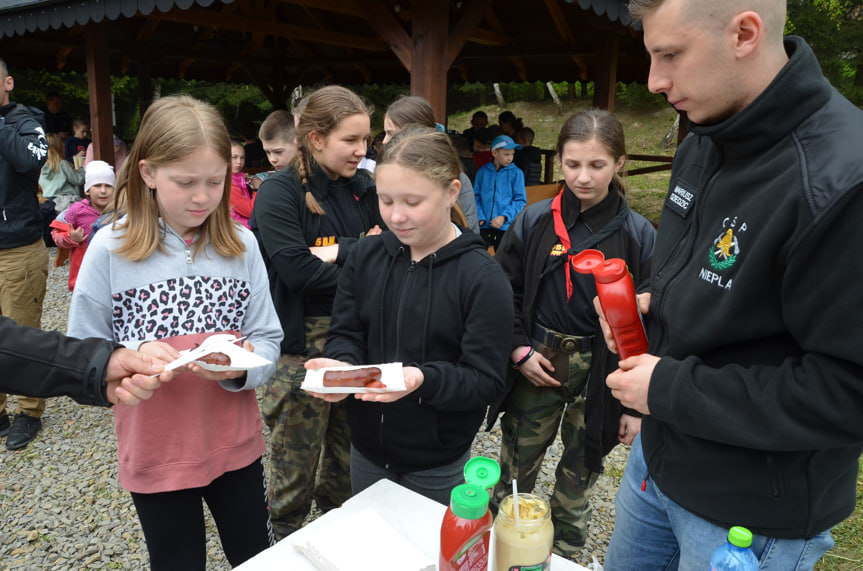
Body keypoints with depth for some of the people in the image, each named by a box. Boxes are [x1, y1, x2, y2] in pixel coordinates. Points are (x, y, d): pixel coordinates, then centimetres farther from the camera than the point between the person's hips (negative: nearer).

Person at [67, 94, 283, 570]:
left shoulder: (241, 244, -6)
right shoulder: (110, 248, -11)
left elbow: (268, 341, -3)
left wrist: (241, 365, -23)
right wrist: (132, 358, -24)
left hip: (236, 445, 2)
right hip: (155, 455, -1)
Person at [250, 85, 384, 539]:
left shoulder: (363, 188, 5)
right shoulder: (279, 192, -11)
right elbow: (298, 271, -22)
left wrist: (340, 250, -19)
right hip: (303, 338, -5)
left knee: (349, 435, 20)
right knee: (297, 448, 9)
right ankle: (286, 538, 35)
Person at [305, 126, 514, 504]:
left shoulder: (482, 277, -18)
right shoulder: (366, 255, -4)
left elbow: (486, 381, -19)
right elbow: (345, 334, -1)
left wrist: (422, 379, -36)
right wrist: (341, 365, -23)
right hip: (366, 451, 4)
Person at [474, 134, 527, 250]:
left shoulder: (516, 173, 0)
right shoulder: (483, 172, 4)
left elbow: (520, 200, -2)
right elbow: (476, 197, 8)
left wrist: (504, 216, -14)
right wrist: (480, 217, -7)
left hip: (505, 227, -1)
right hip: (483, 226, 1)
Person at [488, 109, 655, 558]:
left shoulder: (637, 235, -7)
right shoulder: (534, 221, -3)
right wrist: (519, 350, -7)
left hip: (599, 373, -1)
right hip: (537, 364, 1)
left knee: (577, 480, 16)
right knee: (515, 471, 14)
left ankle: (563, 555, 41)